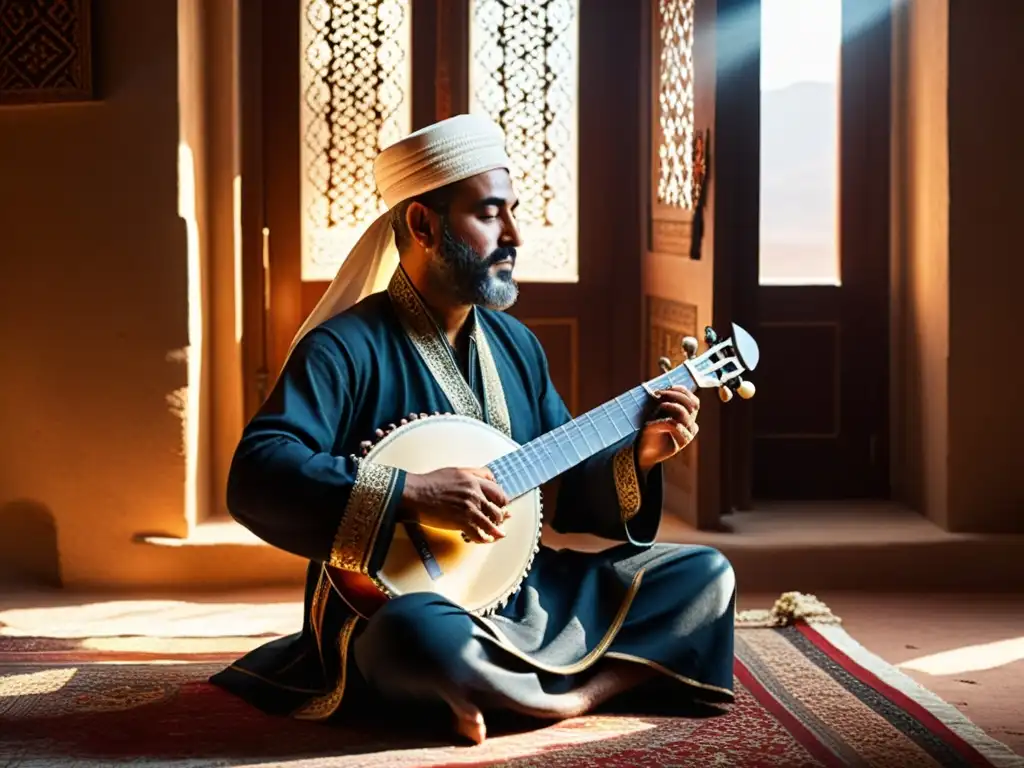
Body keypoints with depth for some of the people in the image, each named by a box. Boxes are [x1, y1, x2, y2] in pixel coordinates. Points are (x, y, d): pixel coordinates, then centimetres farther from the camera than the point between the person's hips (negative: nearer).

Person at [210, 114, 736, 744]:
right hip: (394, 612, -7)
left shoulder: (516, 344, 11)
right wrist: (412, 493, -31)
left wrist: (634, 458, -2)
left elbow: (561, 485, 18)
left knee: (706, 575, 0)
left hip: (528, 594, 8)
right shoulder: (347, 348, -13)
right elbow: (256, 478, -26)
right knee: (426, 636, -42)